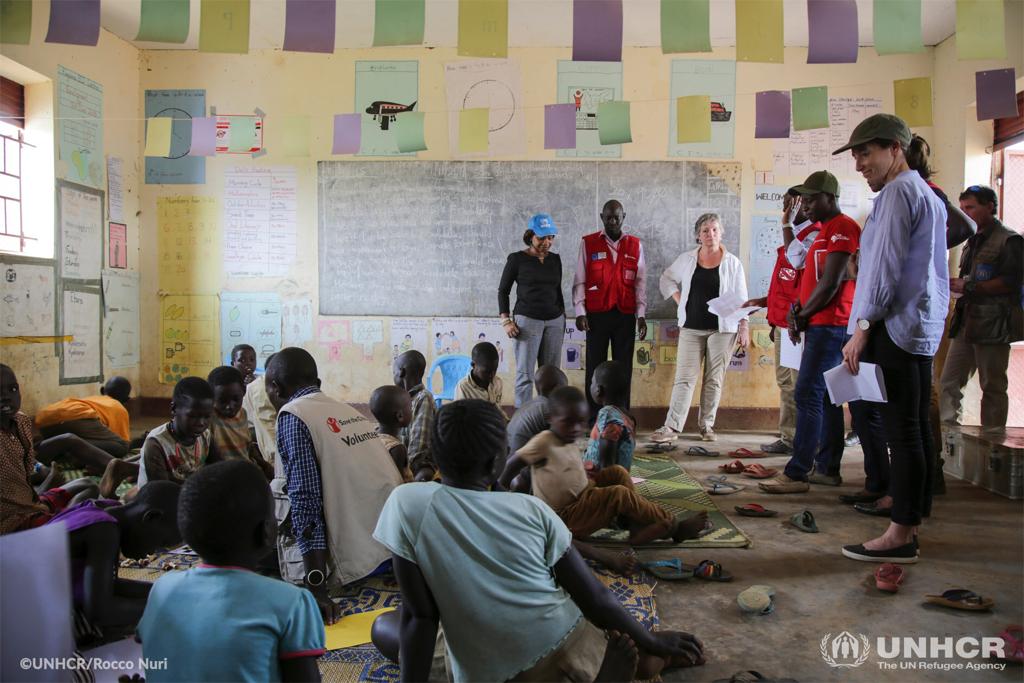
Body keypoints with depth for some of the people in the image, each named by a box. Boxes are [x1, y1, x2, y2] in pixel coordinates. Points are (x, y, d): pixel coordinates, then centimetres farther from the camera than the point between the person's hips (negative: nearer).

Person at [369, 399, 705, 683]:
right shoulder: (532, 509, -6)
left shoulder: (406, 503, -11)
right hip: (567, 655, 3)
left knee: (384, 626, 17)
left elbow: (418, 617, -10)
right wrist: (650, 641, 15)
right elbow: (594, 598, 0)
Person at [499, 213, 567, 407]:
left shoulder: (555, 259, 11)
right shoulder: (517, 259, -2)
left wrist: (563, 315, 16)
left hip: (555, 321, 4)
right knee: (525, 374, -7)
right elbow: (503, 290, 1)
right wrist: (506, 321, -8)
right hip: (527, 320, -4)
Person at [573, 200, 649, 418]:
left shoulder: (635, 245, 8)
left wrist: (641, 315, 1)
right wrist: (580, 312, -6)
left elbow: (641, 282, 7)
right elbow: (579, 281, 1)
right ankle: (593, 419, 10)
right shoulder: (588, 243, 3)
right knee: (595, 367, 3)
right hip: (596, 314, -1)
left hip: (625, 315, 2)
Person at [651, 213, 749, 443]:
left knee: (714, 379, 4)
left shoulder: (732, 263, 2)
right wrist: (681, 302, 6)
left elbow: (741, 299, 2)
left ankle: (707, 425, 15)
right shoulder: (687, 259, 7)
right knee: (684, 378, -4)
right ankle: (671, 427, -5)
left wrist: (744, 327, -3)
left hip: (722, 328, -1)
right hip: (692, 327, 1)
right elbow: (667, 279, 18)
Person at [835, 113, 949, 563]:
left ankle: (900, 535, -2)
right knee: (916, 429, 11)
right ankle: (911, 523, 18)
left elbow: (885, 267, -15)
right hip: (923, 328, 10)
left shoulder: (898, 191, -7)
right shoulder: (929, 195, 23)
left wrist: (862, 329, -13)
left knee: (901, 431, -7)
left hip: (895, 327, -10)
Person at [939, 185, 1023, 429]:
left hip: (992, 325, -8)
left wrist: (968, 287, -16)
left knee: (993, 387, -1)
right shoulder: (973, 242, 20)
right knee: (949, 382, 3)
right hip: (966, 322, 8)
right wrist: (955, 286, 9)